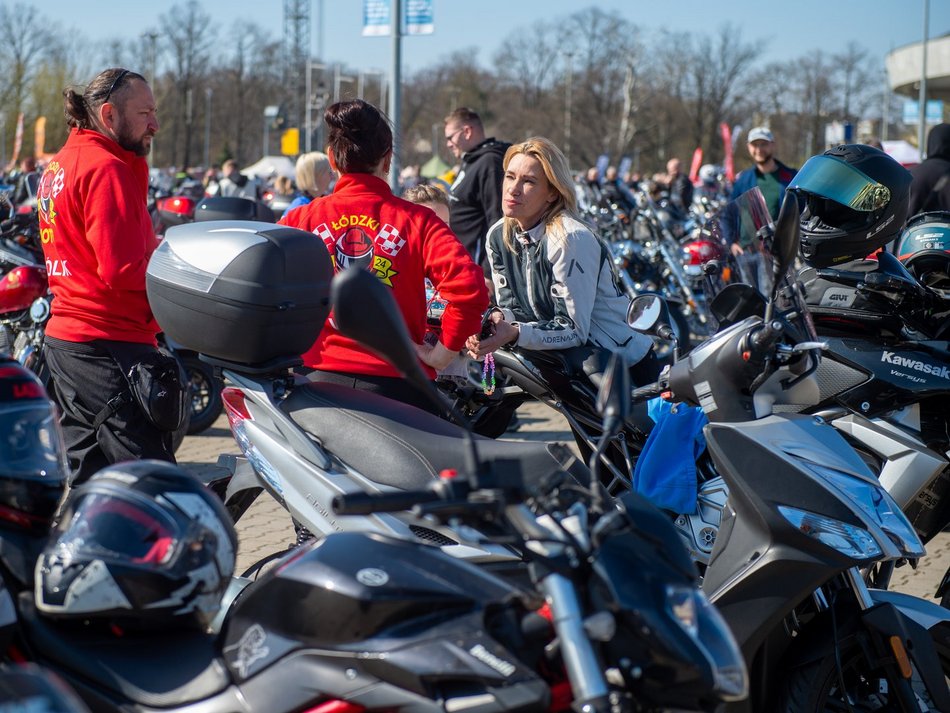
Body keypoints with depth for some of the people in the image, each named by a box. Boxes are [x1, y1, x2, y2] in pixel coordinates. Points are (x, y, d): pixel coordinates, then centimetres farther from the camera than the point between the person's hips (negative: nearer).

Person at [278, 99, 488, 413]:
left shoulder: (301, 220, 3)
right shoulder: (416, 221, -1)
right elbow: (469, 288, -15)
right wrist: (441, 353, -5)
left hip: (322, 377, 2)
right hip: (396, 384, -2)